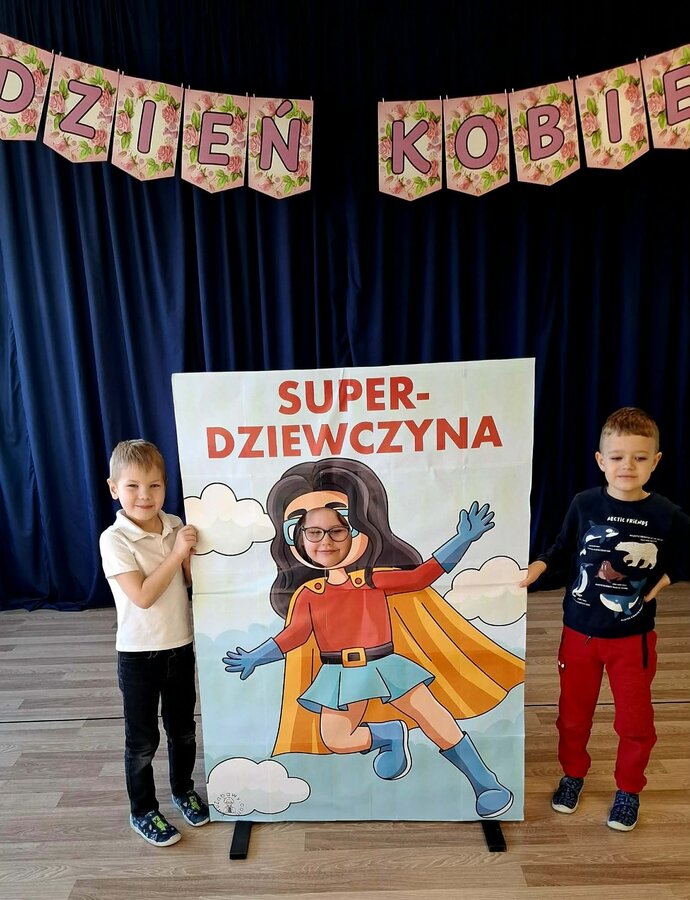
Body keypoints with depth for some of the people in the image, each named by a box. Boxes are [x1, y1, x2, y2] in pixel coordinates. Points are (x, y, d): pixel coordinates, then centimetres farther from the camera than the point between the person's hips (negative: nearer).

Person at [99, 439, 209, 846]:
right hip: (139, 654, -4)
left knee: (183, 728, 21)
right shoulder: (115, 539, -18)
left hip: (180, 646, 4)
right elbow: (143, 596, -24)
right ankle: (143, 811, 36)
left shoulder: (175, 525, -4)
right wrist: (176, 553, -25)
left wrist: (191, 550, -13)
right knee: (143, 740, 13)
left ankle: (184, 789, 45)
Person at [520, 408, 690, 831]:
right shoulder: (584, 504, -11)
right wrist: (537, 567, -12)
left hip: (633, 636, -1)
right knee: (574, 713, 18)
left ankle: (629, 789, 40)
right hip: (579, 631, 1)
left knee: (635, 720, 15)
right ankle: (573, 774, 43)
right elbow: (564, 548, 2)